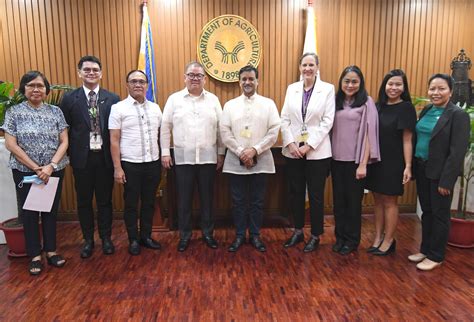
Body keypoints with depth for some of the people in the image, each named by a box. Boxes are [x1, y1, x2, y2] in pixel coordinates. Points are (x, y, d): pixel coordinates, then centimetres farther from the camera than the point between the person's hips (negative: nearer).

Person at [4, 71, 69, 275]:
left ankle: (51, 251, 25)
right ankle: (35, 256, 21)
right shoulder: (14, 112, -3)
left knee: (51, 211, 10)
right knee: (29, 212, 8)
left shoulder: (55, 111, 2)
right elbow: (10, 144, -8)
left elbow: (64, 142, -2)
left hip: (54, 170, 2)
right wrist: (36, 168, -13)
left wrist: (50, 166, -14)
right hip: (24, 171, -1)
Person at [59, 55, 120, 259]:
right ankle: (88, 239, 29)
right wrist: (70, 154, -2)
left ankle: (106, 238, 27)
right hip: (82, 158, 1)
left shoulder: (112, 99, 0)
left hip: (105, 157, 0)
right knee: (83, 201, 12)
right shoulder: (69, 98, 1)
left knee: (105, 200, 10)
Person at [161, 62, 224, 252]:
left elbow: (220, 128, 6)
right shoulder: (174, 99, 4)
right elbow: (165, 127, 4)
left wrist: (221, 153, 4)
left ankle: (208, 233, 24)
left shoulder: (213, 100, 6)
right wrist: (165, 152, 0)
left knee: (207, 197, 9)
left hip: (208, 158, 1)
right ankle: (185, 235, 22)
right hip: (183, 158, 0)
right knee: (184, 199, 7)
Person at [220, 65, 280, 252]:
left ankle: (255, 235, 24)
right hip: (236, 162, 1)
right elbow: (225, 133, -1)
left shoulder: (268, 104, 4)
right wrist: (241, 152, -12)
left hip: (261, 162, 0)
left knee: (257, 201, 9)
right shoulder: (230, 105, 6)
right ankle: (239, 235, 23)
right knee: (238, 201, 8)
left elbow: (274, 132, -4)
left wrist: (254, 150, -14)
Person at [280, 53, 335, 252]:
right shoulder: (292, 88, 8)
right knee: (296, 193, 12)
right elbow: (285, 119, 4)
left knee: (315, 195, 6)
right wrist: (291, 144, -8)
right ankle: (298, 231, 28)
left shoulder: (327, 89, -1)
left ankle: (315, 235, 22)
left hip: (317, 151, -3)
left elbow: (327, 121, -7)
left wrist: (309, 145, -13)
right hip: (293, 151, 3)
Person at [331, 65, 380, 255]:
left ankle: (352, 240, 24)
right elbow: (332, 129, 8)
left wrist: (363, 164, -13)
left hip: (355, 160, -4)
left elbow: (369, 134, -9)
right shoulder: (336, 101, 7)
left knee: (353, 201, 8)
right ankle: (340, 237, 27)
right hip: (337, 159, 4)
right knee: (338, 200, 11)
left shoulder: (366, 102, -5)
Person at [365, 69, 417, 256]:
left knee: (390, 202, 5)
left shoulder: (406, 108, -7)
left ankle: (388, 241, 19)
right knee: (378, 200, 11)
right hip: (376, 161, 5)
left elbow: (407, 140, -10)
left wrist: (408, 166, -14)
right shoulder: (379, 106, 7)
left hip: (393, 163, -5)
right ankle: (378, 238, 23)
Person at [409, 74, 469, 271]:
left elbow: (458, 151, -16)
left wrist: (446, 180, -18)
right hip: (422, 169, 6)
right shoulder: (426, 110, 8)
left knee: (440, 214, 7)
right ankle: (425, 249, 30)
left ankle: (436, 256, 20)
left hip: (440, 172, -6)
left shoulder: (458, 115, -12)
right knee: (426, 212, 16)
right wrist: (413, 167, 3)